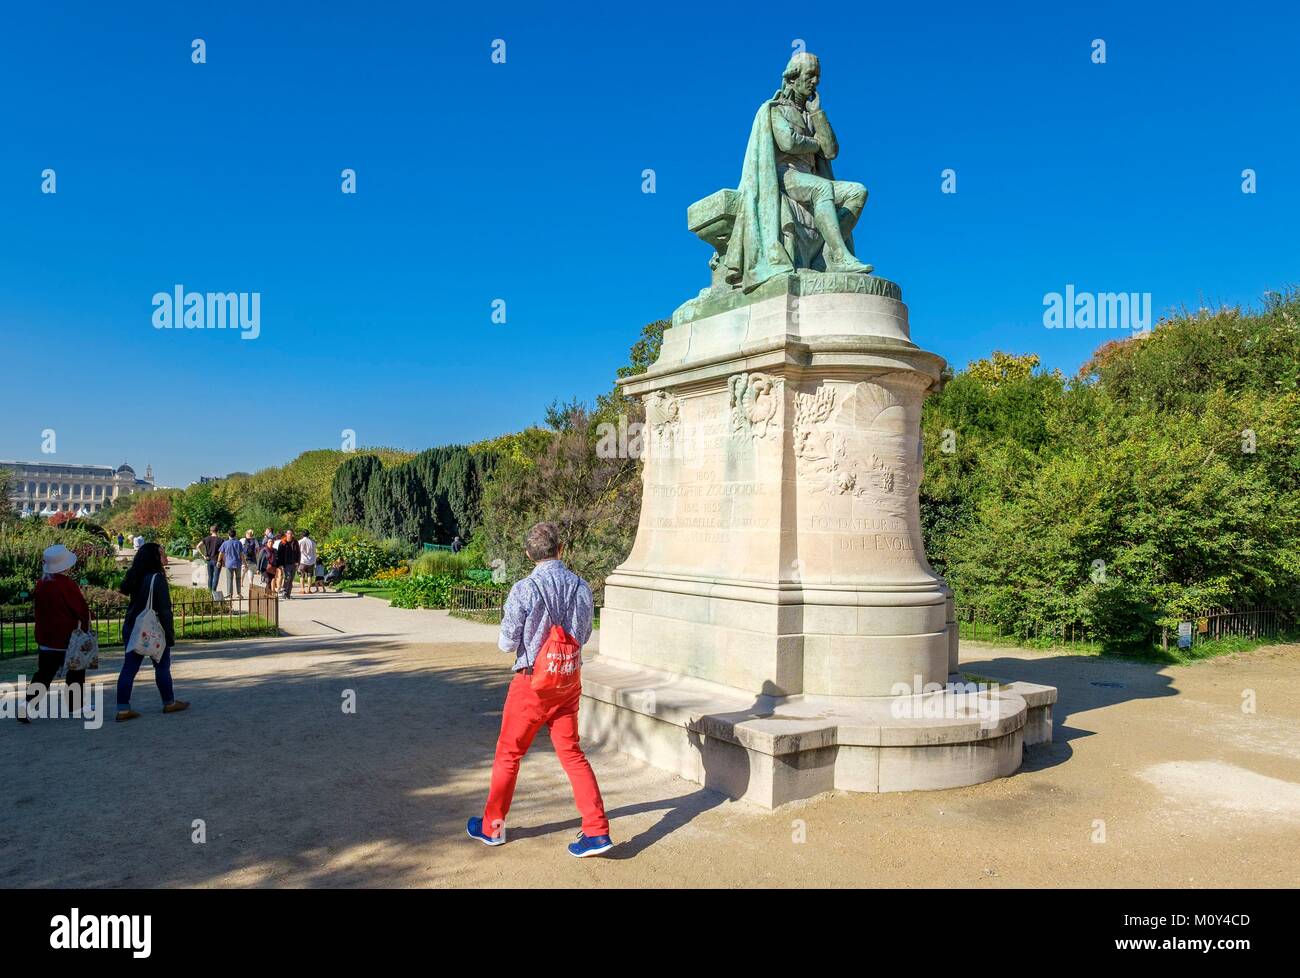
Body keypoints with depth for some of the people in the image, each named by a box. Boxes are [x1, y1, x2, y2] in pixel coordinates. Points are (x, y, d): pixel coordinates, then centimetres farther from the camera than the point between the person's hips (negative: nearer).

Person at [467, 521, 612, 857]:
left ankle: (492, 827, 30)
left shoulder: (524, 589, -19)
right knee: (572, 753, 14)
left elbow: (507, 644, -12)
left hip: (532, 682, -4)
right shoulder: (581, 587, -5)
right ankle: (597, 832, 10)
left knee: (509, 754, 14)